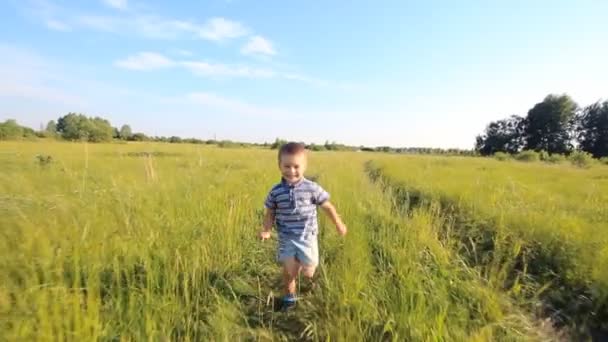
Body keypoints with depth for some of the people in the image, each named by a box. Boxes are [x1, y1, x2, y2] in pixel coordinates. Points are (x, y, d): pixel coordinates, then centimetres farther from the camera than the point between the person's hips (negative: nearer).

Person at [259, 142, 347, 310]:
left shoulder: (312, 188, -12)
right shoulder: (276, 191, -7)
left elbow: (327, 206, 0)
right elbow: (270, 214, 4)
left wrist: (339, 224, 9)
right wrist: (266, 230, -12)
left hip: (307, 236, -1)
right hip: (286, 238, 1)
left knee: (308, 272, 3)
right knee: (290, 270, 3)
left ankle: (309, 271, 41)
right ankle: (289, 296, 32)